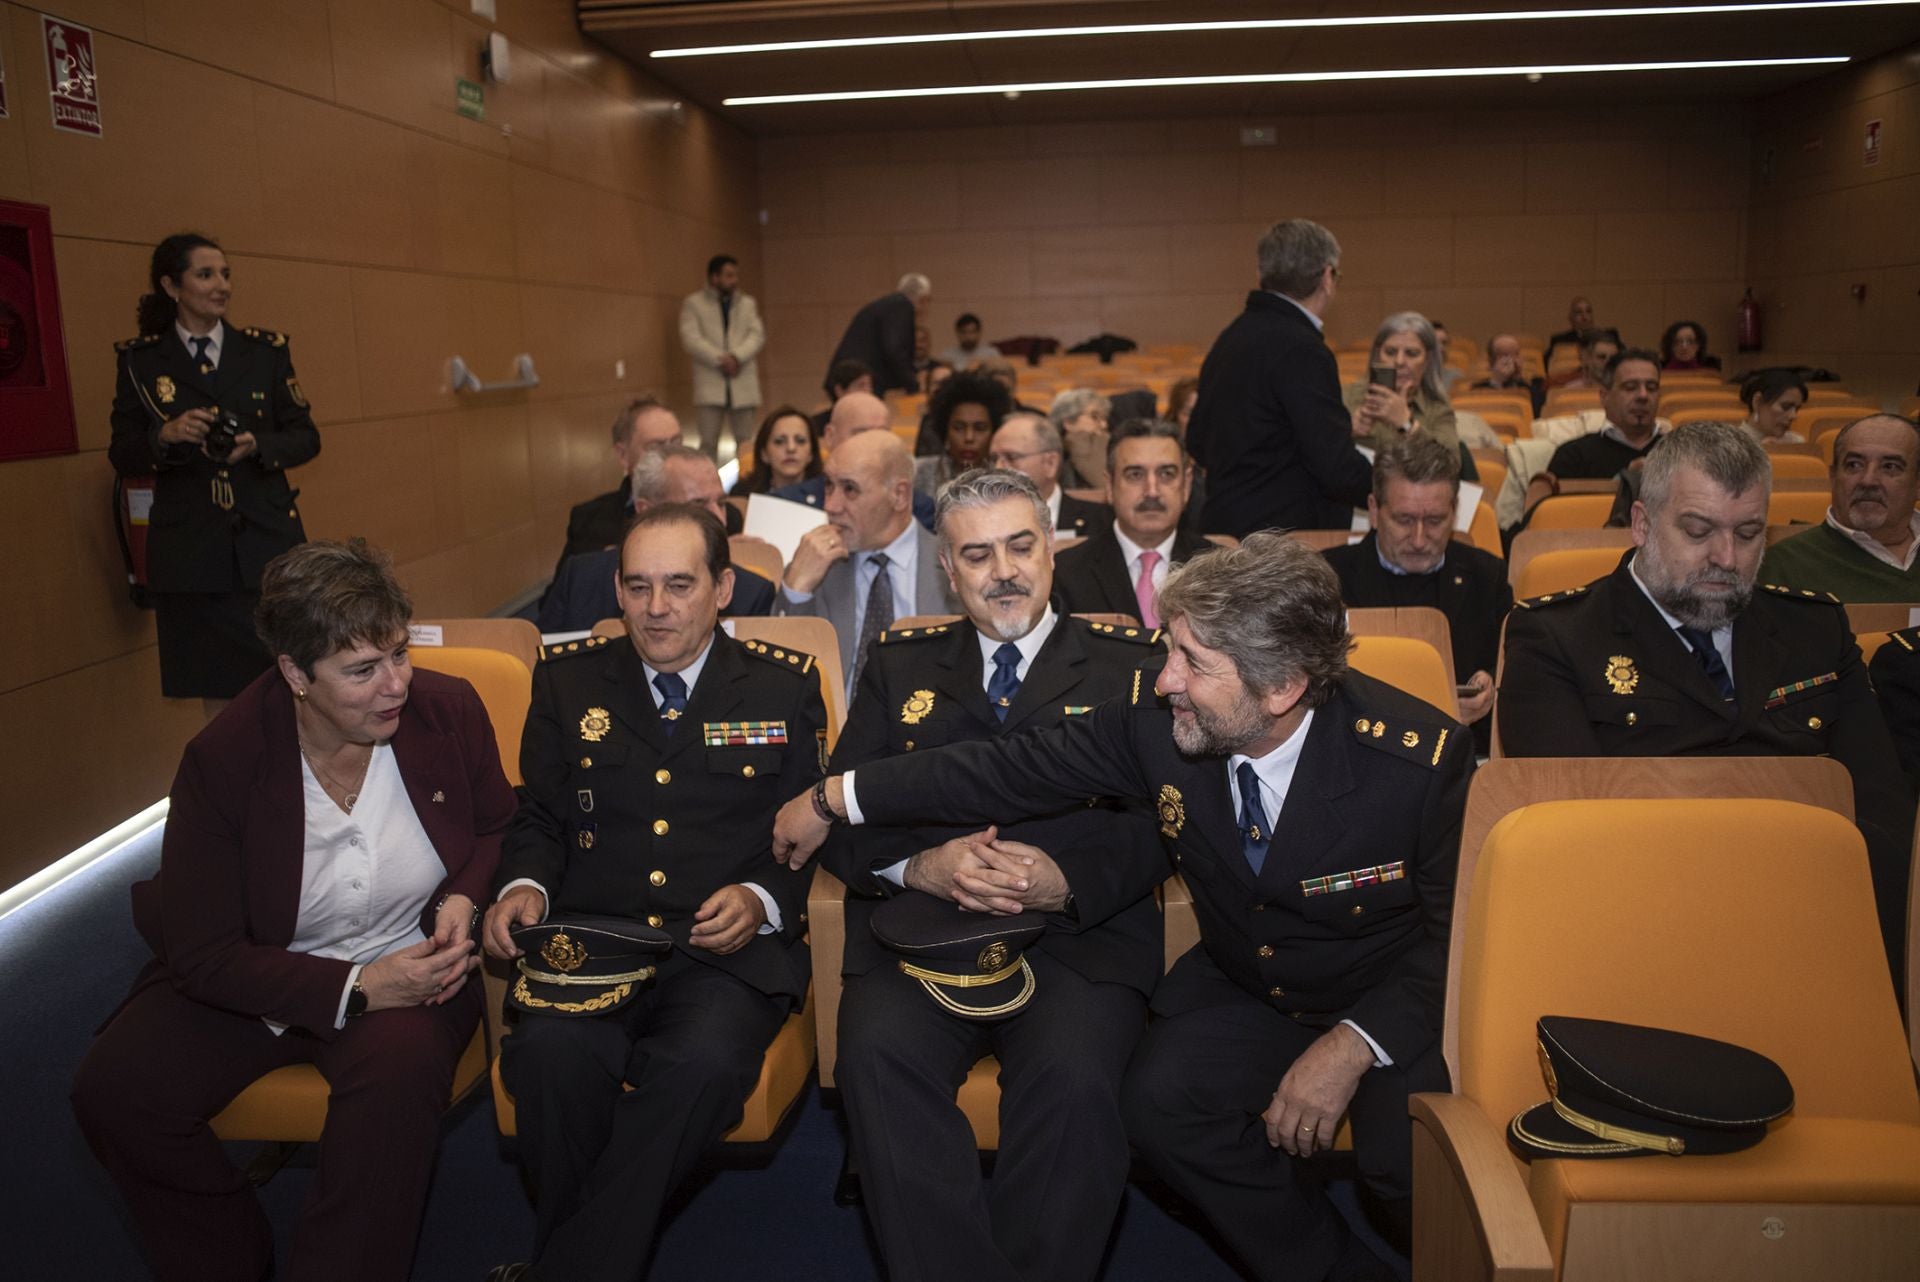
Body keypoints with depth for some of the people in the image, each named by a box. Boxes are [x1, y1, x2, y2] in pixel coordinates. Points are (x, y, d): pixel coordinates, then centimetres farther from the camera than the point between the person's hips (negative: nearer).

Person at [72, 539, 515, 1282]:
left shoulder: (449, 710, -10)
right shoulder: (222, 760, -15)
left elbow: (495, 828, 10)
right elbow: (201, 951, -13)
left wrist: (463, 899, -13)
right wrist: (352, 989, -22)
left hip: (407, 963, -1)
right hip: (248, 978, 1)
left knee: (403, 1067, -33)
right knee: (112, 1091, -19)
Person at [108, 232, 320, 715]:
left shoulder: (266, 350, 6)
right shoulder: (140, 361, 4)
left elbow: (305, 436, 7)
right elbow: (121, 455, 5)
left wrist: (257, 445, -14)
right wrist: (165, 436, -16)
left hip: (269, 540, 0)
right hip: (190, 551, 0)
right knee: (217, 694, 5)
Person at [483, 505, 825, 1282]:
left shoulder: (785, 687, 9)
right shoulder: (567, 680, 14)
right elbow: (538, 818, 16)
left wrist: (762, 900, -12)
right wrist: (525, 885, -6)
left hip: (731, 951, -1)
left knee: (702, 1064, -33)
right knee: (549, 1054, -31)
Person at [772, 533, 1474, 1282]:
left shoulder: (1422, 760, -26)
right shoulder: (1155, 715, -18)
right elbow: (1017, 769, -9)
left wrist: (1352, 1046, -27)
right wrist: (836, 798, -5)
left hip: (1392, 1002, -3)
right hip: (1244, 987, 4)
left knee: (1406, 1161, -27)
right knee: (1157, 1101, -21)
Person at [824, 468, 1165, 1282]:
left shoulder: (1129, 664, 13)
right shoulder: (899, 667, 20)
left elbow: (1161, 818, 3)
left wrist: (1068, 880, -15)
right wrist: (921, 867, -9)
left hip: (1079, 932, -1)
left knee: (1075, 1073, -32)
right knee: (876, 1054, -29)